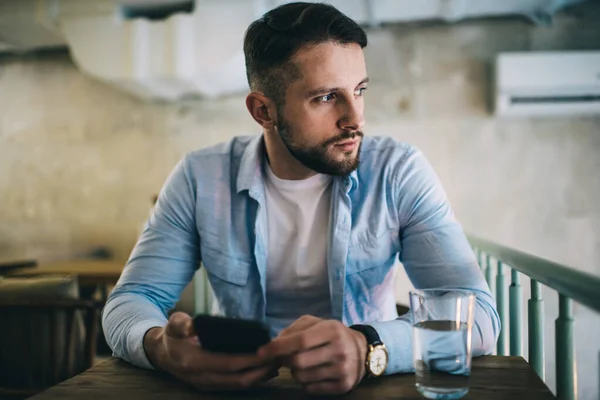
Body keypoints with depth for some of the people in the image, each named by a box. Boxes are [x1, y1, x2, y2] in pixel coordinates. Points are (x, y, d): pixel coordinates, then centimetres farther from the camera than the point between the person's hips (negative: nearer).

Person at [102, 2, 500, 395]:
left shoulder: (400, 173, -11)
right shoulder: (200, 178, -8)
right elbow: (129, 302, -7)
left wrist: (368, 349, -38)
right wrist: (160, 346, -31)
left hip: (371, 388, 0)